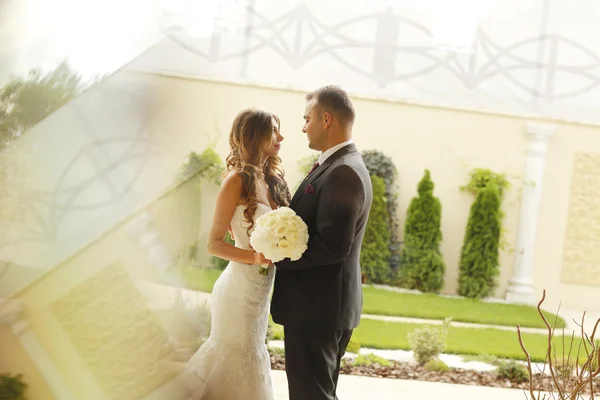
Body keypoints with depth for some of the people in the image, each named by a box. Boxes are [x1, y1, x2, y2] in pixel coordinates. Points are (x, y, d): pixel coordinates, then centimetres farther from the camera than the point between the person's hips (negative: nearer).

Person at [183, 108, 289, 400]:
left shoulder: (272, 180, 7)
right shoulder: (238, 181, -13)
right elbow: (214, 243, -13)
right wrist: (255, 256, -26)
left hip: (261, 288, 8)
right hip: (241, 287, -7)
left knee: (250, 354, 16)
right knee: (239, 359, 2)